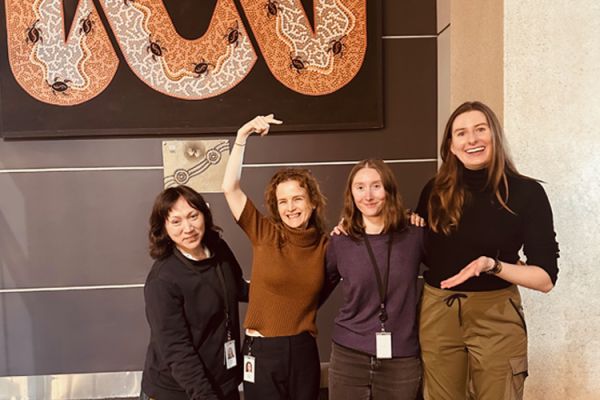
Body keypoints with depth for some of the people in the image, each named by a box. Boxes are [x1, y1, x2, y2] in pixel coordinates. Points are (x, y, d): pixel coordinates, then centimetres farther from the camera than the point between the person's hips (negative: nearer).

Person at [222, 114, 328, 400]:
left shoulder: (325, 244, -1)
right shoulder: (264, 234, -6)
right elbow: (230, 188, -13)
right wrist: (242, 138, -17)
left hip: (303, 351, 2)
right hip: (262, 351, -2)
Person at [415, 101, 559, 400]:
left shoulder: (527, 192, -8)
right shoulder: (436, 191, -1)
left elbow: (546, 279, -8)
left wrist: (492, 265, -22)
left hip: (496, 315, -2)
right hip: (437, 313, 3)